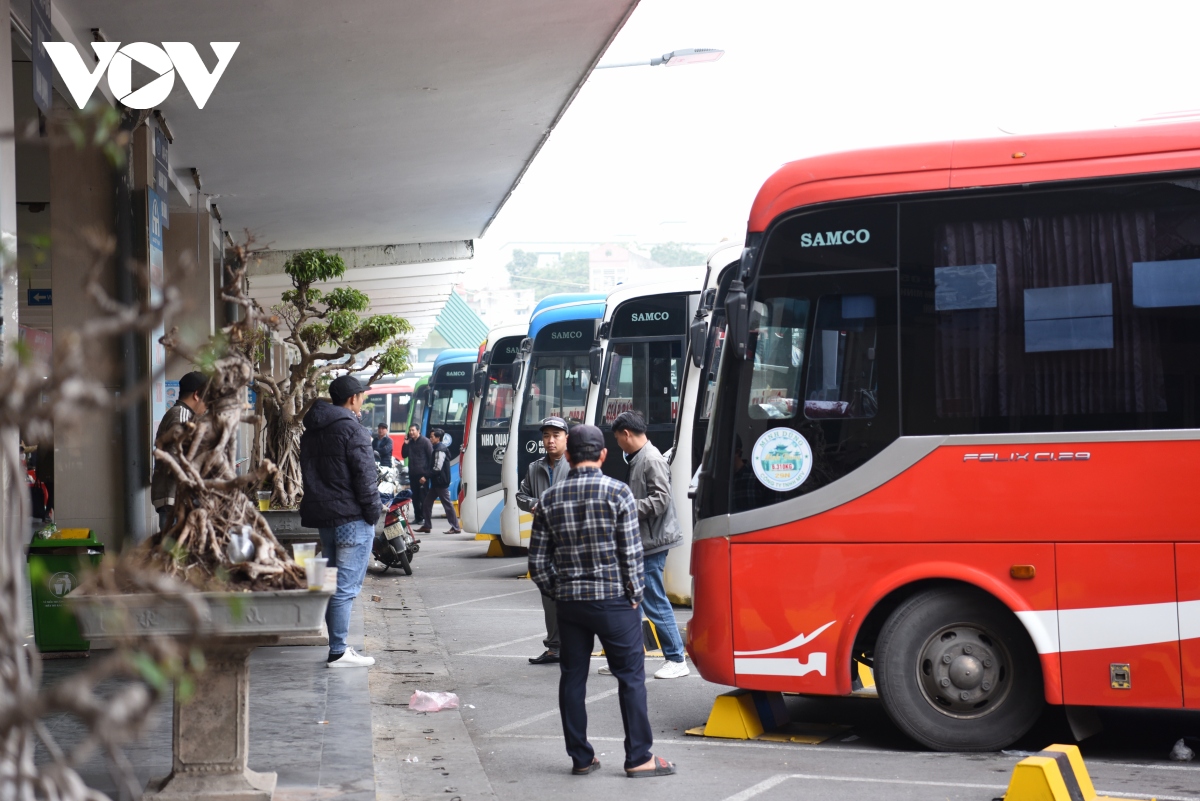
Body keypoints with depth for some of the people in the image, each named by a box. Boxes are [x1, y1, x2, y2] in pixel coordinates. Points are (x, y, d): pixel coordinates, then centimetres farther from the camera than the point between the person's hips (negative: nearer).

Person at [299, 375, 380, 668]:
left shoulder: (311, 431, 14)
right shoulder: (351, 429, -12)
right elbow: (364, 474, -15)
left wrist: (317, 506, 20)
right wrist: (373, 511, -7)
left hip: (322, 516, 9)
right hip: (351, 517, -9)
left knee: (333, 583, 15)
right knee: (346, 586, -7)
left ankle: (338, 644, 18)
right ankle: (339, 652, -8)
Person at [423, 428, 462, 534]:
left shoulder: (440, 450, -17)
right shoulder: (438, 448, 15)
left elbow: (437, 468, -22)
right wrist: (428, 475, 11)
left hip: (441, 482, -11)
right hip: (436, 482, 11)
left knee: (447, 503, -7)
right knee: (427, 502, 12)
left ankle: (455, 527, -4)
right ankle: (427, 526, 17)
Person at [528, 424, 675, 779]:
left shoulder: (549, 499, 2)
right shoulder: (617, 493, -8)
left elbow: (538, 562, 3)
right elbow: (631, 553, -10)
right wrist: (635, 596, 2)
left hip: (569, 603, 3)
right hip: (614, 602, -3)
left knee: (572, 678, 11)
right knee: (631, 676, 5)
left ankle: (581, 758, 17)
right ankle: (639, 758, 6)